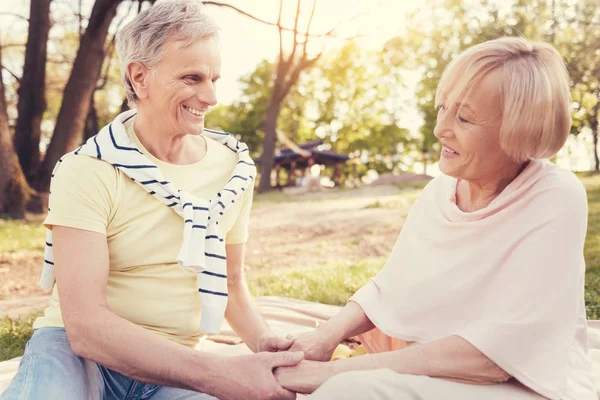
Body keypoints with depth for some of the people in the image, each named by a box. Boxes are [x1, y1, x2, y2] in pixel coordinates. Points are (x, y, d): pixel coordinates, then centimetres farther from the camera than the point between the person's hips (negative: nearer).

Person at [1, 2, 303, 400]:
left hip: (173, 364, 4)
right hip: (77, 350, -3)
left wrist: (263, 341, -9)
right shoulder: (87, 171, -15)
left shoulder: (236, 169, -1)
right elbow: (85, 325, -24)